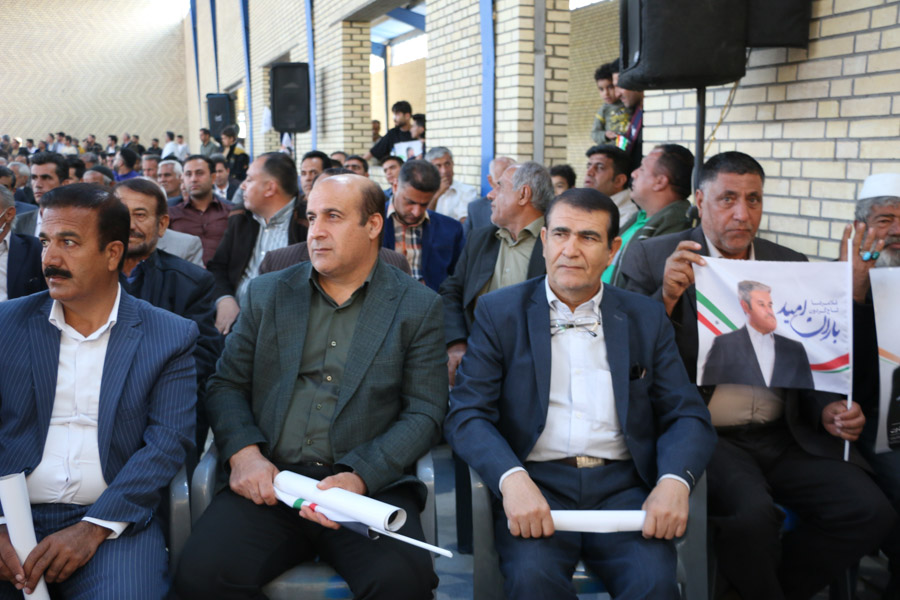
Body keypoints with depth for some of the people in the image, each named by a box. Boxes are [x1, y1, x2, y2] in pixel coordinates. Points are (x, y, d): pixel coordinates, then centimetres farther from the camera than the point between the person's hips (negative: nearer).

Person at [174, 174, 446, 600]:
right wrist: (243, 453, -8)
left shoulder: (418, 307, 5)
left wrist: (360, 477, -15)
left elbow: (424, 413, 1)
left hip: (371, 485, -2)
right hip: (267, 483, 3)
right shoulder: (267, 293, 14)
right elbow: (227, 385, 12)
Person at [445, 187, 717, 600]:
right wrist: (512, 480, -22)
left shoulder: (647, 318, 12)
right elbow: (466, 414, -3)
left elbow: (687, 416, 8)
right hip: (534, 484, -1)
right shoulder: (499, 312, 6)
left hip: (621, 485, 2)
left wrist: (675, 481, -14)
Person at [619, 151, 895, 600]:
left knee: (870, 512, -13)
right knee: (754, 512, -31)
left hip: (785, 436, 5)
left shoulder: (791, 266, 13)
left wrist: (828, 410, -3)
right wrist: (667, 297, -22)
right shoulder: (653, 258, 0)